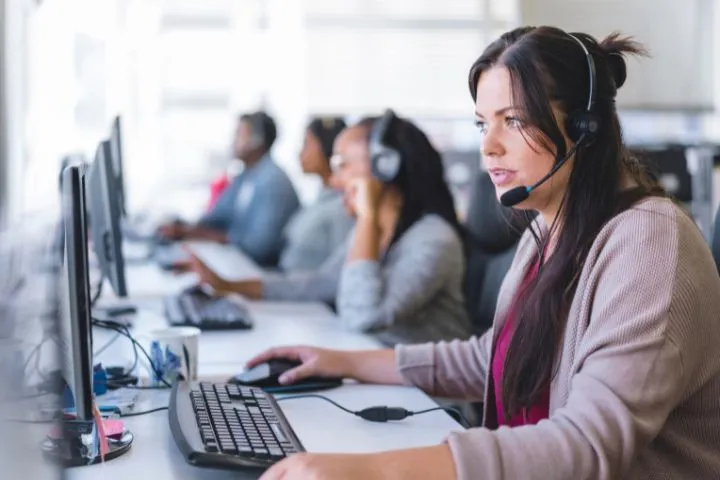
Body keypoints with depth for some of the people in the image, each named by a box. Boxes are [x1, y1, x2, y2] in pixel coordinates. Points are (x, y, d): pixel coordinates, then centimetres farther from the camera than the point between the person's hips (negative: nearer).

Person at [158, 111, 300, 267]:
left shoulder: (273, 181, -18)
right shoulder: (244, 178, 10)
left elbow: (260, 244, -23)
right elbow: (217, 217, 12)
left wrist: (210, 236, -15)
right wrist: (185, 230, -6)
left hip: (265, 266, -8)